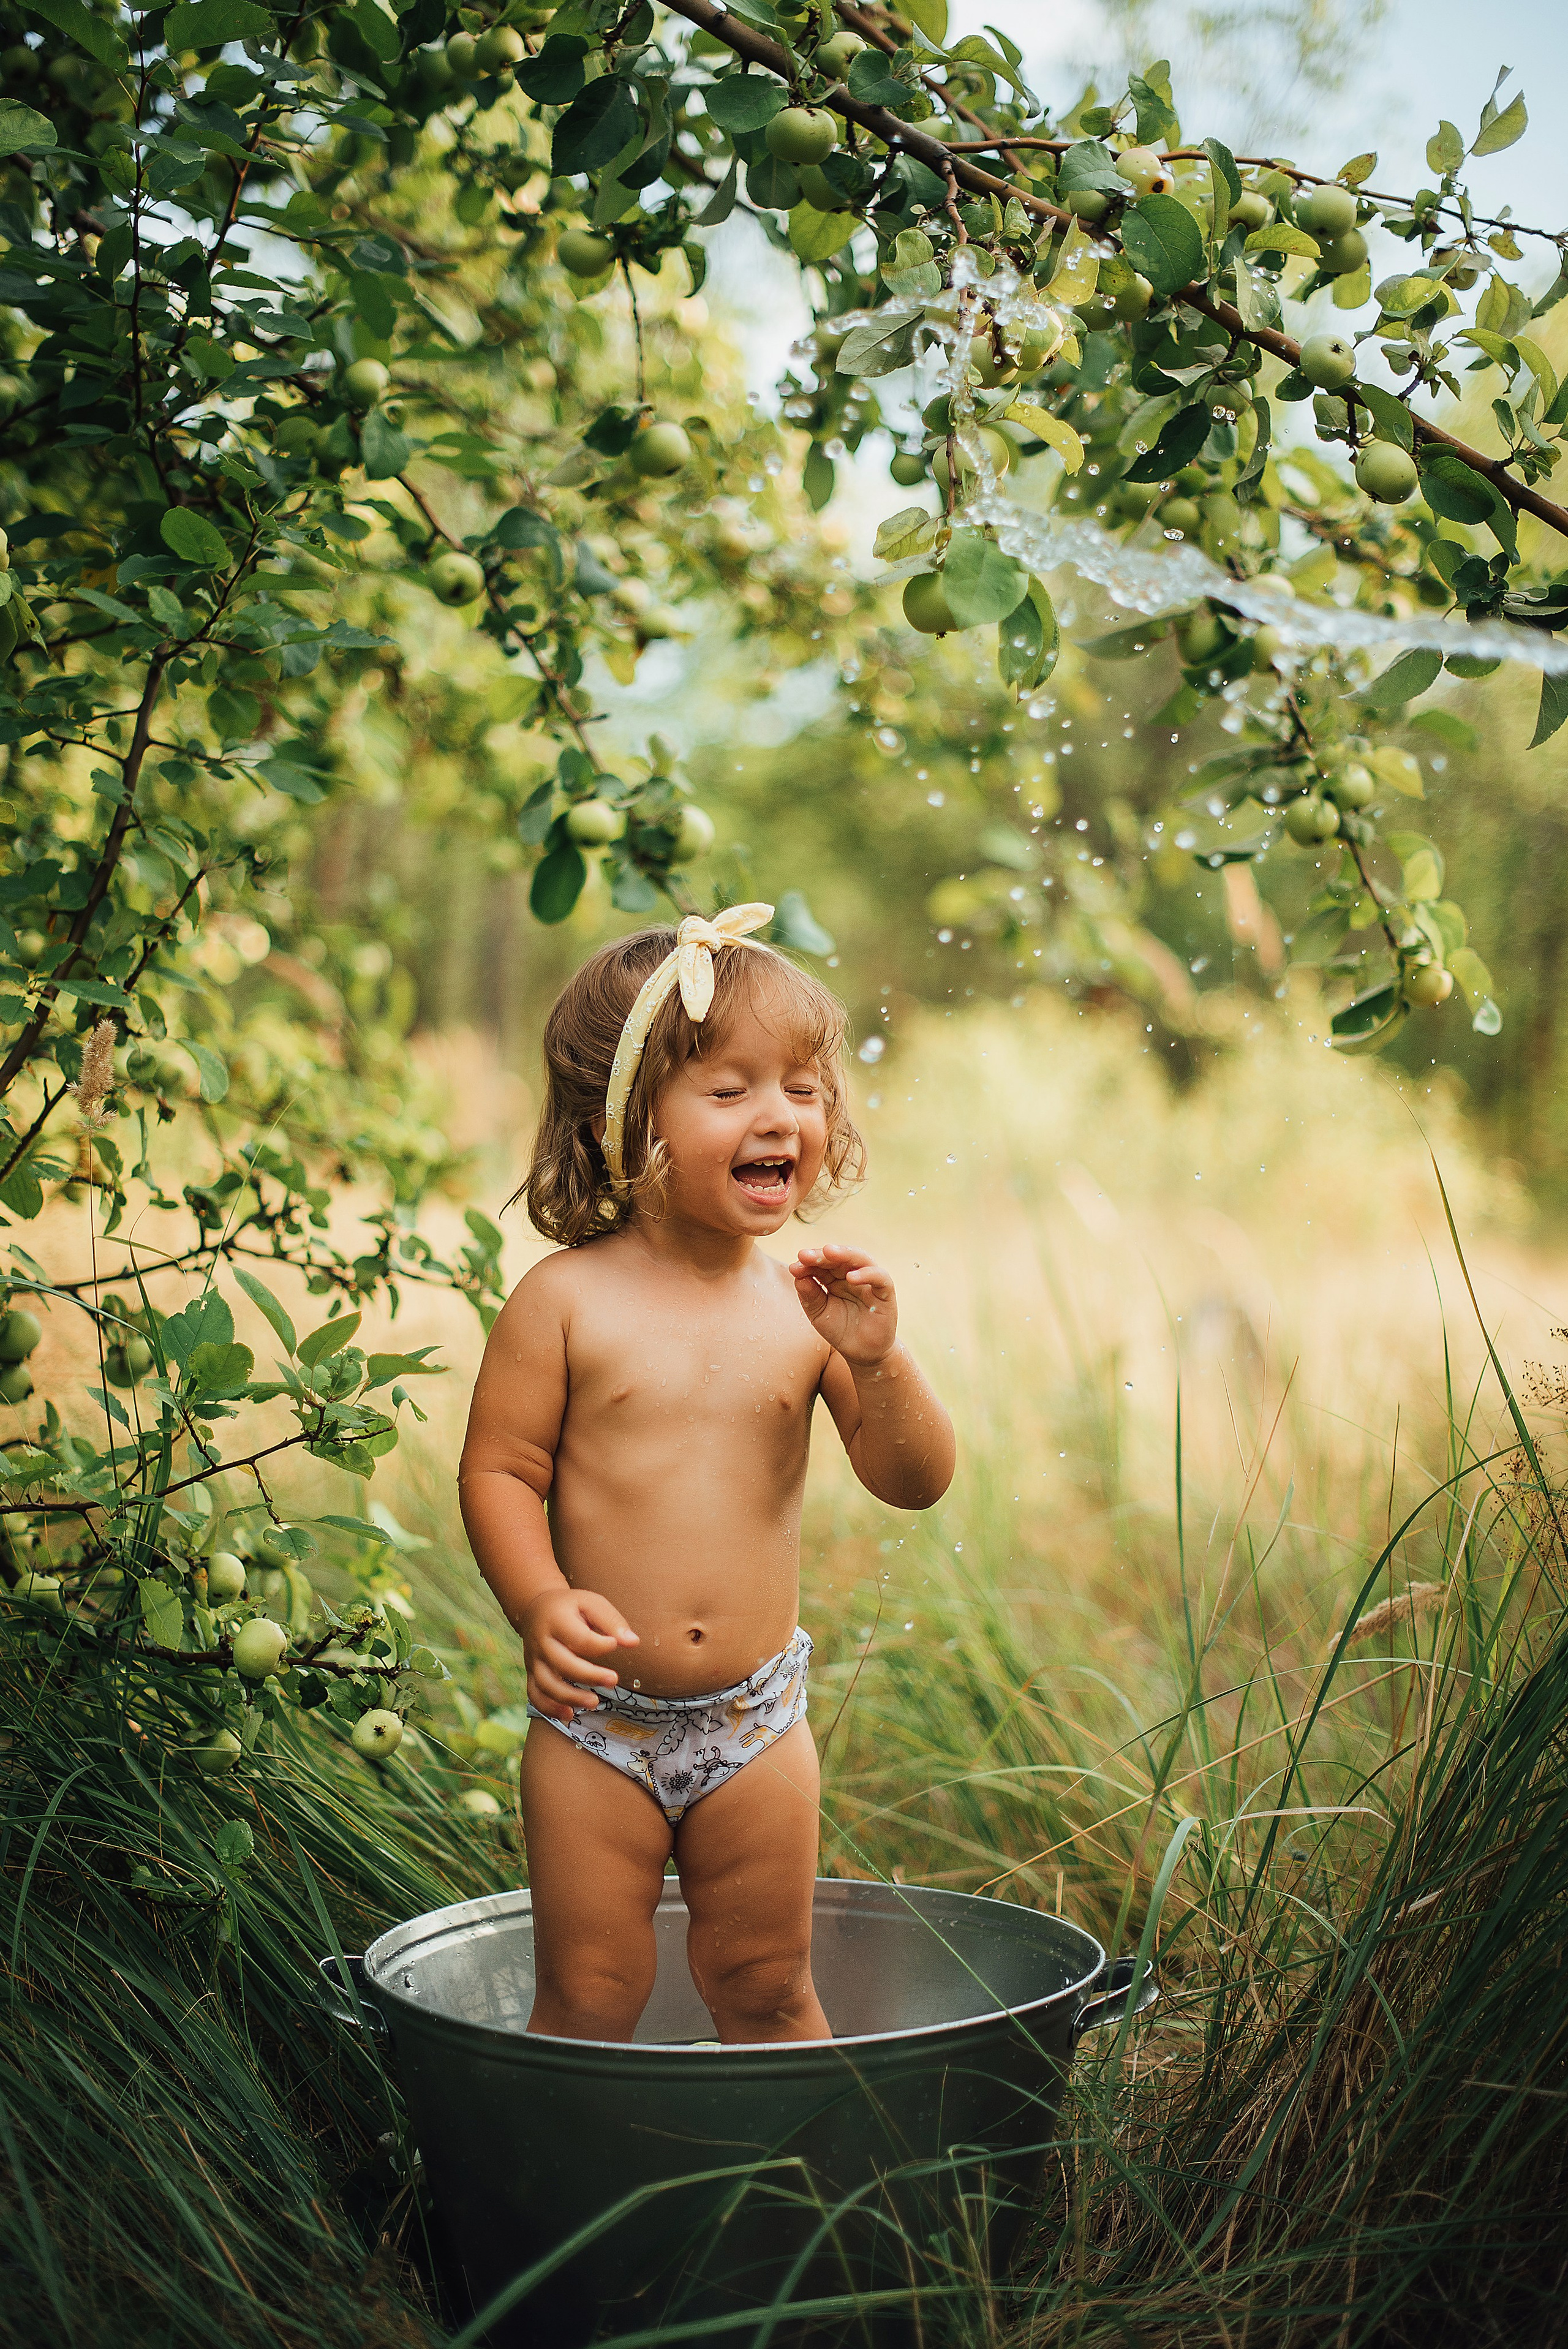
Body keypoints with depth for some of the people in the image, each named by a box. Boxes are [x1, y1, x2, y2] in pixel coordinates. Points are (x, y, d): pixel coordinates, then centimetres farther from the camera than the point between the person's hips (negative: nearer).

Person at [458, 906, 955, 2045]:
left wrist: (876, 1361, -20)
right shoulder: (568, 1299, -9)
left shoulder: (809, 1307, -3)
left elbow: (917, 1482, -4)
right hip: (600, 1724, -2)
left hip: (756, 1723, 2)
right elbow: (500, 1469, -7)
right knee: (587, 1999, 9)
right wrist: (543, 1603, -23)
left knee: (768, 1988, 16)